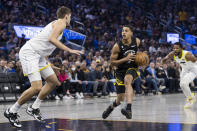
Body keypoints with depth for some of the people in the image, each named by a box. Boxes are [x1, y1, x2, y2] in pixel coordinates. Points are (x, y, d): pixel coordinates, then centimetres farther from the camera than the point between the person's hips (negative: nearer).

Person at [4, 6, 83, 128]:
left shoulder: (55, 24, 23)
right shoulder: (61, 23, -7)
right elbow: (52, 39, -25)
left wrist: (48, 62, 29)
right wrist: (70, 50, -24)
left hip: (39, 54, 11)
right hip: (29, 53, -11)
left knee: (53, 81, 13)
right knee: (36, 87, -19)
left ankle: (34, 108, 20)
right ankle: (11, 112, -5)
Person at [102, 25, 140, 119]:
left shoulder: (137, 41, -9)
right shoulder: (117, 46, -18)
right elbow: (112, 63, -14)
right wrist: (125, 59, -26)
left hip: (132, 68, 0)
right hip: (121, 70, 0)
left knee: (127, 80, -37)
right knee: (120, 98, 1)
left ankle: (129, 109, -46)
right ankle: (111, 107, 39)